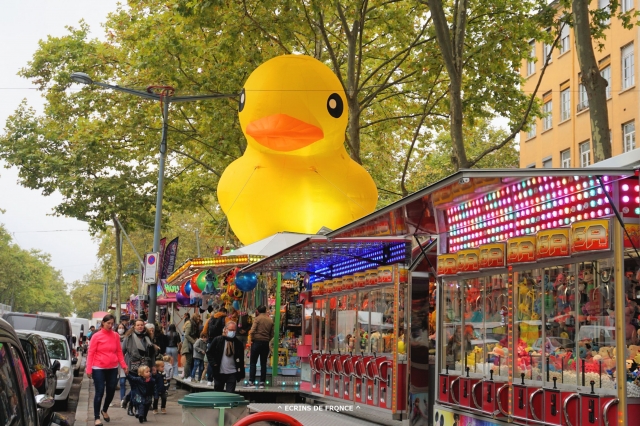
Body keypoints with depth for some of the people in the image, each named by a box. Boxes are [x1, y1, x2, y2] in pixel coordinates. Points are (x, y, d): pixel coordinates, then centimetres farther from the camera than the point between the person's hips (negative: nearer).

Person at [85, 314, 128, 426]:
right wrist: (89, 369, -10)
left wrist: (123, 365, 0)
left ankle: (104, 411, 36)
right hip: (99, 369, -4)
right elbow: (91, 353, -5)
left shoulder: (115, 336, 4)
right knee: (100, 392, -2)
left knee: (111, 391, 10)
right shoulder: (96, 336, -5)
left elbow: (119, 352, 9)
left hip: (113, 368, 4)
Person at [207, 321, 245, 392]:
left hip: (232, 374, 0)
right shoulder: (217, 340, -2)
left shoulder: (238, 343, 2)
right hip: (219, 373, 0)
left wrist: (241, 374, 6)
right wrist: (213, 364, -8)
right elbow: (209, 353, 4)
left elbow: (241, 359, 7)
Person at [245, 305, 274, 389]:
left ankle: (251, 382, -4)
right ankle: (262, 382, 6)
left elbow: (252, 331, -14)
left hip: (257, 342, -4)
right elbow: (272, 334, 6)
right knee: (263, 363, 8)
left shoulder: (257, 318, -6)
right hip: (266, 343, 4)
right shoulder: (270, 320, 7)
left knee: (253, 362, 1)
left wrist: (251, 339, 1)